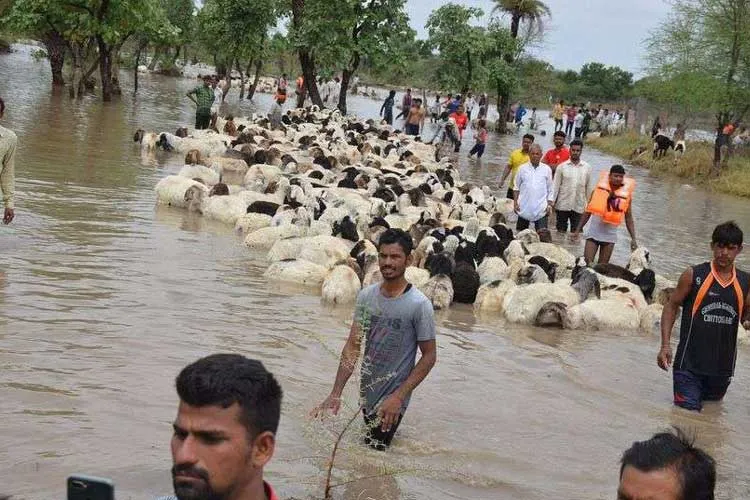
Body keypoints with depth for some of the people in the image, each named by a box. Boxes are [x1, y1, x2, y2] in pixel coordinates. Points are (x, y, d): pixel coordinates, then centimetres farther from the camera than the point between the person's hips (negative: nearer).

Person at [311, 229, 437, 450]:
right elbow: (352, 346, -1)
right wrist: (336, 394, -9)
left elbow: (429, 356, -11)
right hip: (366, 395, 6)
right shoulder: (366, 296, -1)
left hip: (392, 401, -6)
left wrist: (398, 397, -18)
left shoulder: (419, 304, -16)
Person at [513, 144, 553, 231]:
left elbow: (550, 190, 8)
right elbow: (516, 187, 10)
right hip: (524, 208, 1)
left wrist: (549, 205, 0)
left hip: (541, 209, -1)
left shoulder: (546, 169, 4)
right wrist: (515, 203, 2)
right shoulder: (523, 168, 5)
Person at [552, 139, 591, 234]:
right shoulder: (562, 166, 0)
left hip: (578, 207, 0)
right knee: (561, 231, 6)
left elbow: (589, 187, 8)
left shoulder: (587, 168, 3)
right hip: (562, 205, 0)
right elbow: (556, 185, 2)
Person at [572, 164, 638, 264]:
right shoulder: (599, 189, -3)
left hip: (610, 234, 1)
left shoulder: (626, 194, -2)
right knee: (587, 262, -9)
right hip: (594, 231, -1)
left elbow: (628, 218, 4)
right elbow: (588, 212, 4)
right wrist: (577, 230, 3)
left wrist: (633, 238, -3)